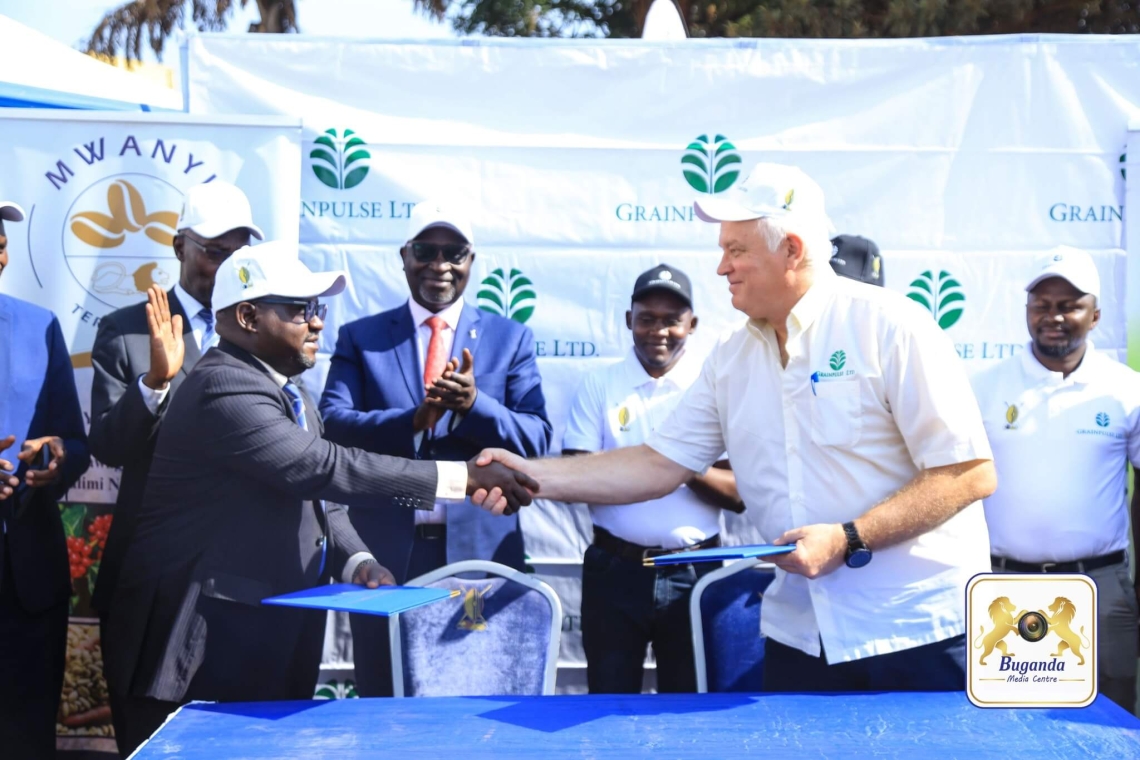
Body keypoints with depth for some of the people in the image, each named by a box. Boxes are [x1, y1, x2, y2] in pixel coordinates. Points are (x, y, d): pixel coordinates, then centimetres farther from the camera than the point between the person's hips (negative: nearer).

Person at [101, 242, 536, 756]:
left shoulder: (286, 392, 14)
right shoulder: (225, 387, -19)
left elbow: (315, 495, 17)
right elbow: (323, 467, -29)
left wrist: (355, 561, -4)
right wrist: (461, 477, -29)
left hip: (269, 640, 10)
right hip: (208, 641, -9)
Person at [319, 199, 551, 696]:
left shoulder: (510, 338, 8)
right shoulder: (360, 338, 8)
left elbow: (536, 440, -1)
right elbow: (333, 425, -6)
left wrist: (474, 404, -19)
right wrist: (414, 419, -22)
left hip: (480, 551, 0)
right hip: (384, 555, 0)